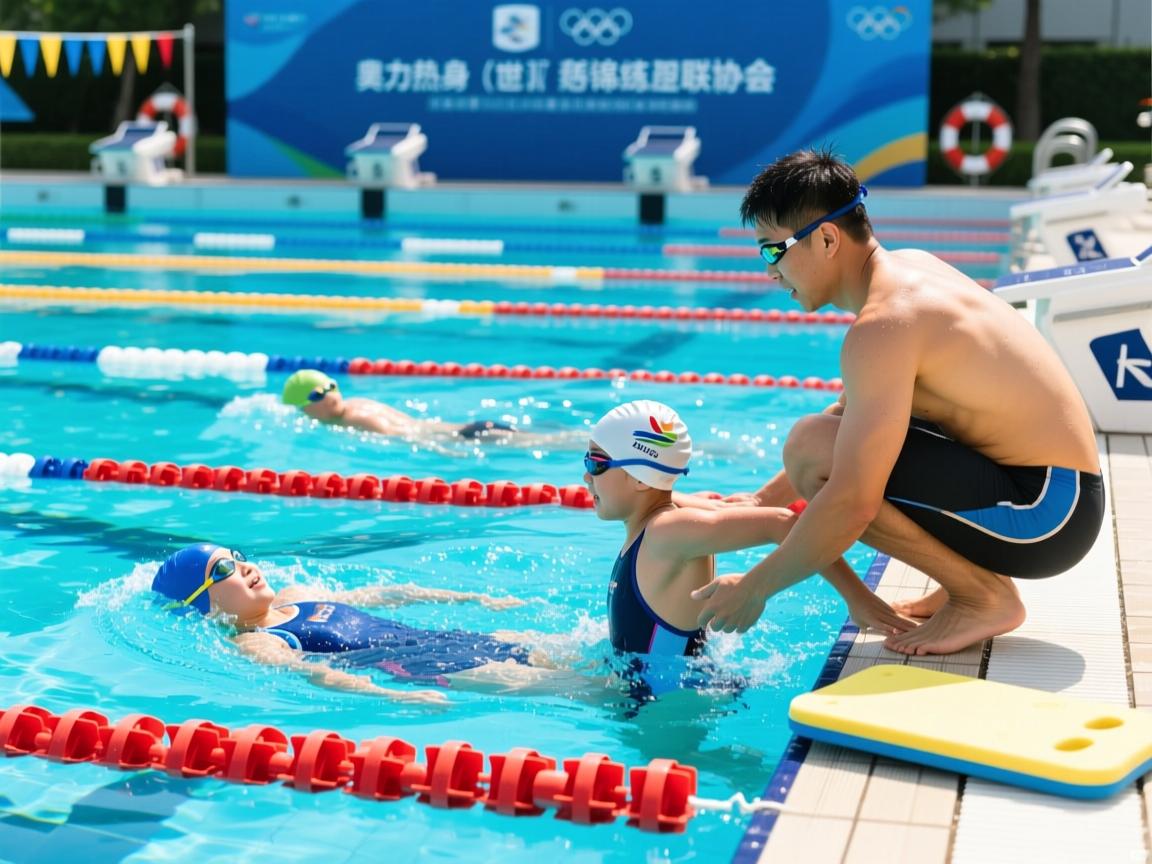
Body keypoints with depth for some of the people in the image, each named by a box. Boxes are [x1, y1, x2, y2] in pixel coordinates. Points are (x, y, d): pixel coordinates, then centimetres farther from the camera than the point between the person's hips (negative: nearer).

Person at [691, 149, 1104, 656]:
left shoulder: (883, 326, -22)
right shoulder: (906, 267, 8)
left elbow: (852, 504, -26)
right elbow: (848, 415, 20)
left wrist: (754, 588, -14)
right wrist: (762, 500, 17)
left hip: (1043, 514, -10)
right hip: (1054, 495, 10)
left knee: (811, 449, -23)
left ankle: (983, 596, -9)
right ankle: (973, 578, 16)